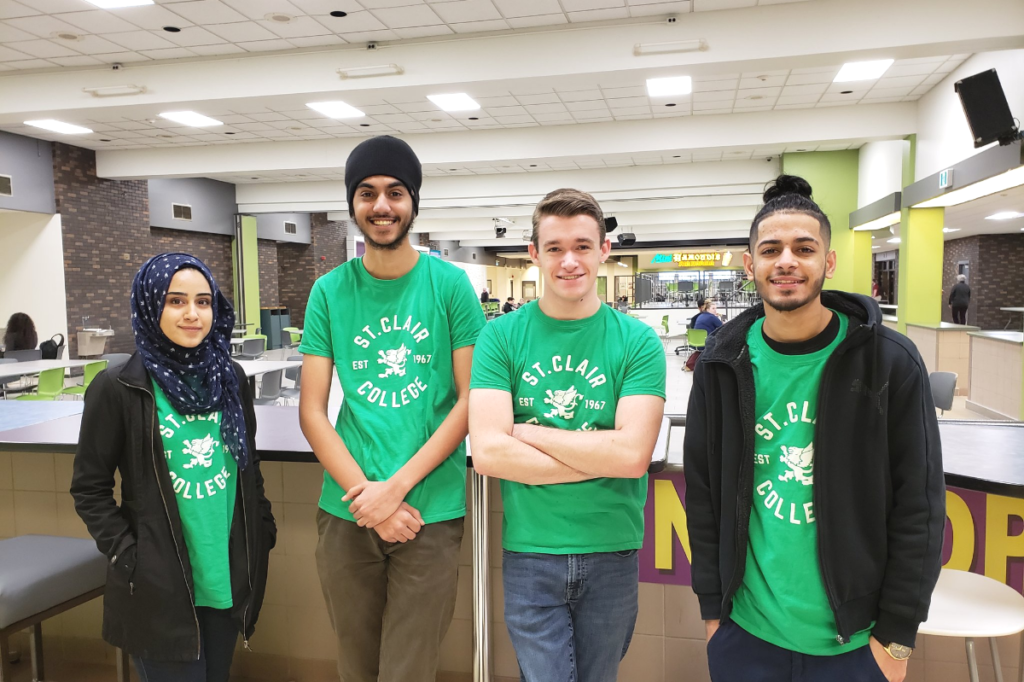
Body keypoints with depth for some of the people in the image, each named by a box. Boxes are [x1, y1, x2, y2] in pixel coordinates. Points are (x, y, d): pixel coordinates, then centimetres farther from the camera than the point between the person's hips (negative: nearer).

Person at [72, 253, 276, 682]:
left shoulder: (230, 378, 3)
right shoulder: (119, 388, -10)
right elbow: (89, 489, -5)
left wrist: (264, 530, 8)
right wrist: (126, 554, -11)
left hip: (230, 576, 5)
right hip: (159, 586, -4)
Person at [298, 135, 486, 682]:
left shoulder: (450, 284, -3)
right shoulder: (329, 292, 3)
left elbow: (472, 400, -5)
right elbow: (311, 411, 1)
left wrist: (398, 485, -12)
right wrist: (366, 494, -10)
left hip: (430, 512, -2)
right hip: (346, 513, 3)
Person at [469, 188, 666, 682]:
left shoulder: (637, 341, -6)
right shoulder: (502, 336, -5)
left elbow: (633, 454, -16)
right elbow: (487, 453, -15)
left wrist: (528, 432, -13)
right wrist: (599, 458, -15)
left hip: (612, 551, 2)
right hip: (529, 553, -1)